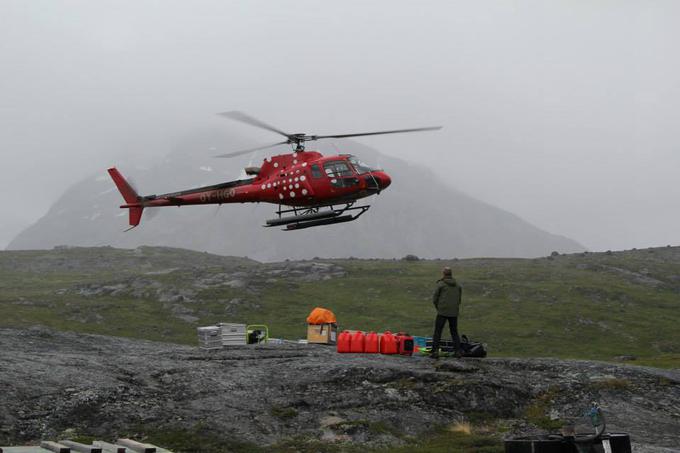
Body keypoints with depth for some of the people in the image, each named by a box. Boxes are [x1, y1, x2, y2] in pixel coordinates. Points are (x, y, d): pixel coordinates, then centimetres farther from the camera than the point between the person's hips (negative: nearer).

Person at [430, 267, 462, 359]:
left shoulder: (441, 284, -5)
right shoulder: (458, 285, 9)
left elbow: (435, 298, -2)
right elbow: (459, 299, 12)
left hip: (442, 312, -4)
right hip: (454, 313, 4)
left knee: (437, 331, 0)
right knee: (454, 332, 15)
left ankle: (435, 351, -7)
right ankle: (457, 351, 10)